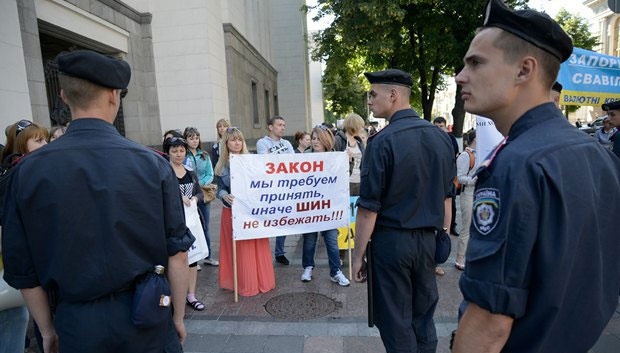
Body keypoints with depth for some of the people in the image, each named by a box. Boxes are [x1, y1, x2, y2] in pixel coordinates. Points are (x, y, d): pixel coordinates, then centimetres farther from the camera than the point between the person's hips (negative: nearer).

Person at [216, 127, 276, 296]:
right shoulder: (221, 166, 3)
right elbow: (220, 189, -1)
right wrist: (225, 196, -22)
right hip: (232, 211, 1)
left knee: (257, 246, 7)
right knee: (238, 248, 8)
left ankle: (261, 280, 23)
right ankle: (244, 283, 22)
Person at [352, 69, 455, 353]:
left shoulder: (383, 141, -16)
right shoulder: (441, 137, 3)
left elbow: (368, 207, -16)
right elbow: (446, 194, 10)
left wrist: (358, 255, -7)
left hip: (391, 240, -5)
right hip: (427, 239, 6)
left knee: (396, 323, 11)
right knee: (423, 318, 20)